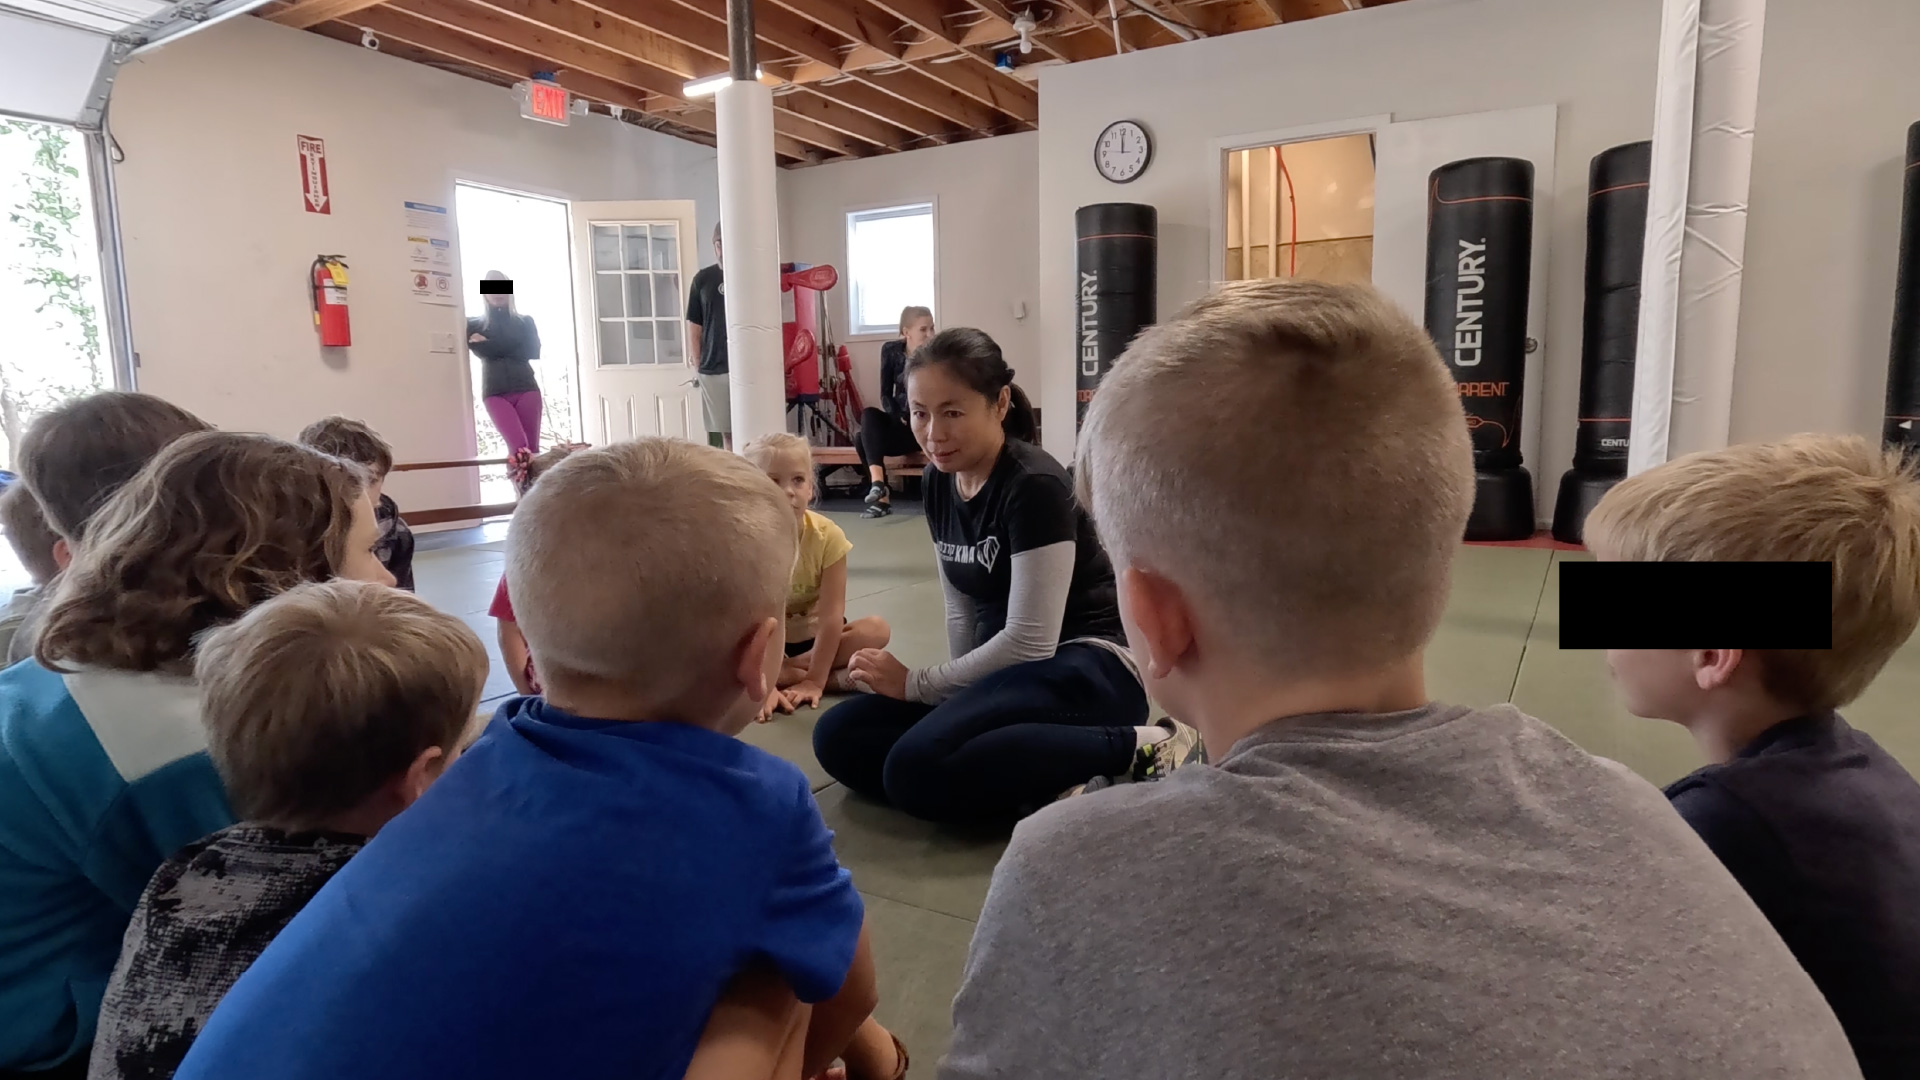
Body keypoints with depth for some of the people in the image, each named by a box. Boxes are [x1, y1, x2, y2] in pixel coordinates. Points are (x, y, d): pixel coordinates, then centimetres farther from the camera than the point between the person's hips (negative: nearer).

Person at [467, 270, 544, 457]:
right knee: (519, 448, -20)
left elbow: (533, 351, 0)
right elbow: (481, 351, -3)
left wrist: (490, 344, 0)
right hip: (495, 393, -1)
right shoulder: (475, 325, 14)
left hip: (526, 388, 1)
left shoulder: (525, 322, 16)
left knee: (532, 449, -5)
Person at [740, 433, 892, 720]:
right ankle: (836, 679, -24)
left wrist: (815, 680, -26)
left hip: (813, 638, 0)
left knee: (878, 629, -26)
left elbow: (831, 615, -21)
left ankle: (782, 673, -21)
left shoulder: (827, 536, -22)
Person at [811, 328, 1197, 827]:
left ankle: (1138, 751, -16)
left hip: (1086, 668, -8)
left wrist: (915, 684, -11)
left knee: (916, 767, -30)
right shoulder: (940, 483, 5)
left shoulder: (1034, 485, -19)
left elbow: (1031, 641, -21)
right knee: (839, 738, -8)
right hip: (1008, 669, 8)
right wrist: (966, 695, 0)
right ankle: (1047, 779, -10)